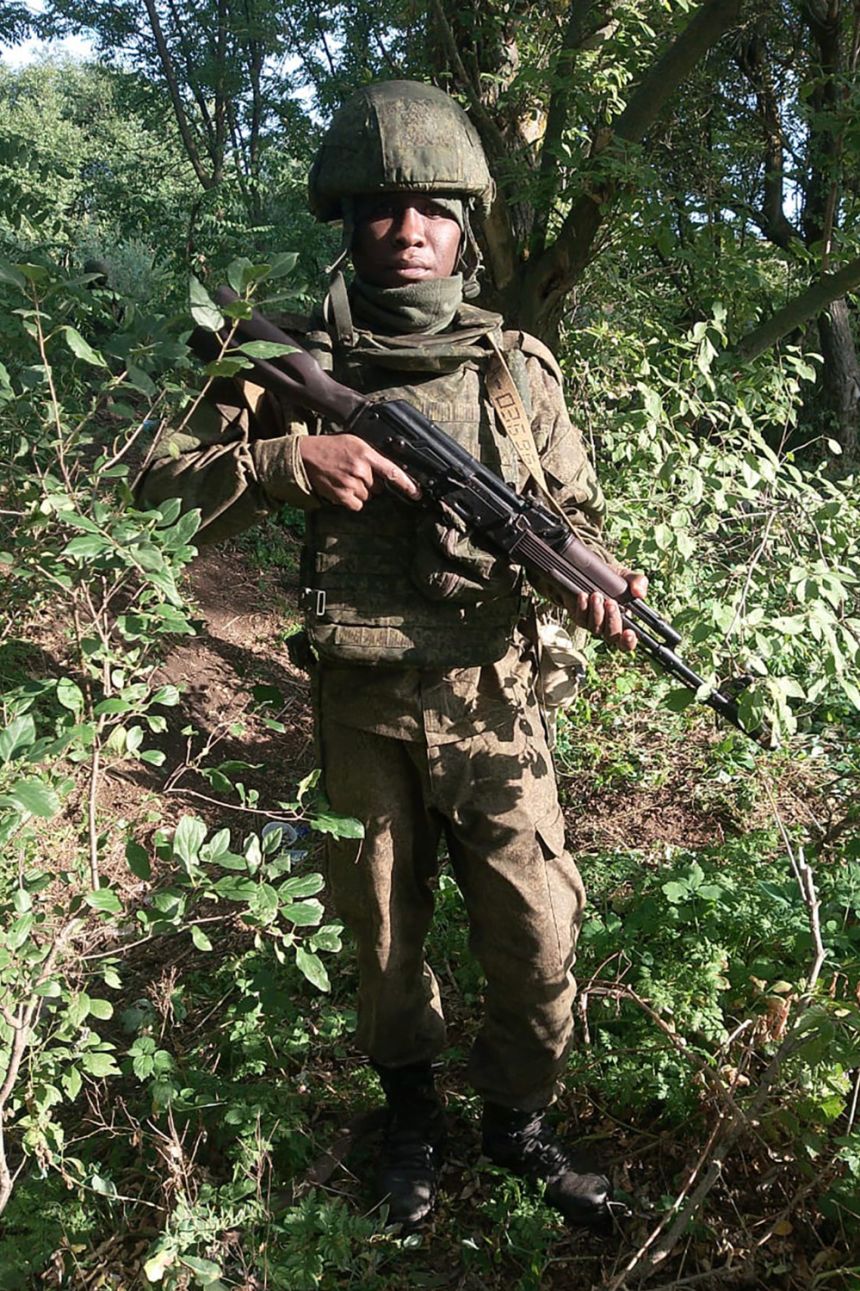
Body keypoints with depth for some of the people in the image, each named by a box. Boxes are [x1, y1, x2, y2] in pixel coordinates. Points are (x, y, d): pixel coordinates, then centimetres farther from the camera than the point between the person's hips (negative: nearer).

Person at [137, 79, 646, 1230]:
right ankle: (412, 1120, 41)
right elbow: (165, 484, -3)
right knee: (380, 934, 16)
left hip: (491, 702, 1)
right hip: (355, 712, 0)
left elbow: (576, 514, 8)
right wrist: (290, 460, -19)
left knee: (537, 935, 4)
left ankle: (519, 1120, 32)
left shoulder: (519, 368, 2)